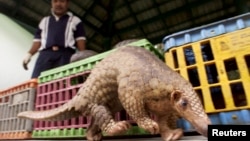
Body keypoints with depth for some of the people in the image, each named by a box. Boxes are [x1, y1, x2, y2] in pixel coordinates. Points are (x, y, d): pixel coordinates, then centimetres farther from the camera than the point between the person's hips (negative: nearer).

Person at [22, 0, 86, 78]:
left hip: (65, 55, -3)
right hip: (45, 55, 3)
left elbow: (80, 41, 9)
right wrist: (29, 54, 6)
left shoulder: (75, 21, 19)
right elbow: (38, 41, 23)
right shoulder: (44, 21, 29)